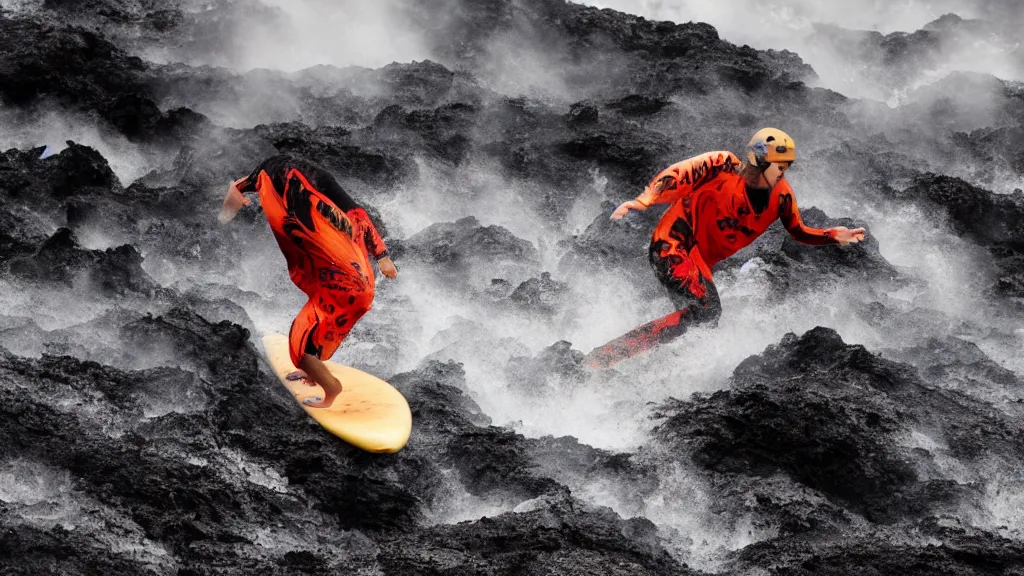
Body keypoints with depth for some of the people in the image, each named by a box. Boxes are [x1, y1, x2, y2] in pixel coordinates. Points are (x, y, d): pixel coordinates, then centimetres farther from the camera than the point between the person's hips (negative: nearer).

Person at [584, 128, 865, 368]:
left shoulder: (780, 195, 3)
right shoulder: (723, 166, -14)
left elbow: (798, 232, 16)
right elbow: (672, 179, -17)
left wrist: (833, 236, 3)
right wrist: (640, 202, -28)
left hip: (700, 263, 9)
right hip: (672, 244, -8)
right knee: (706, 309, -25)